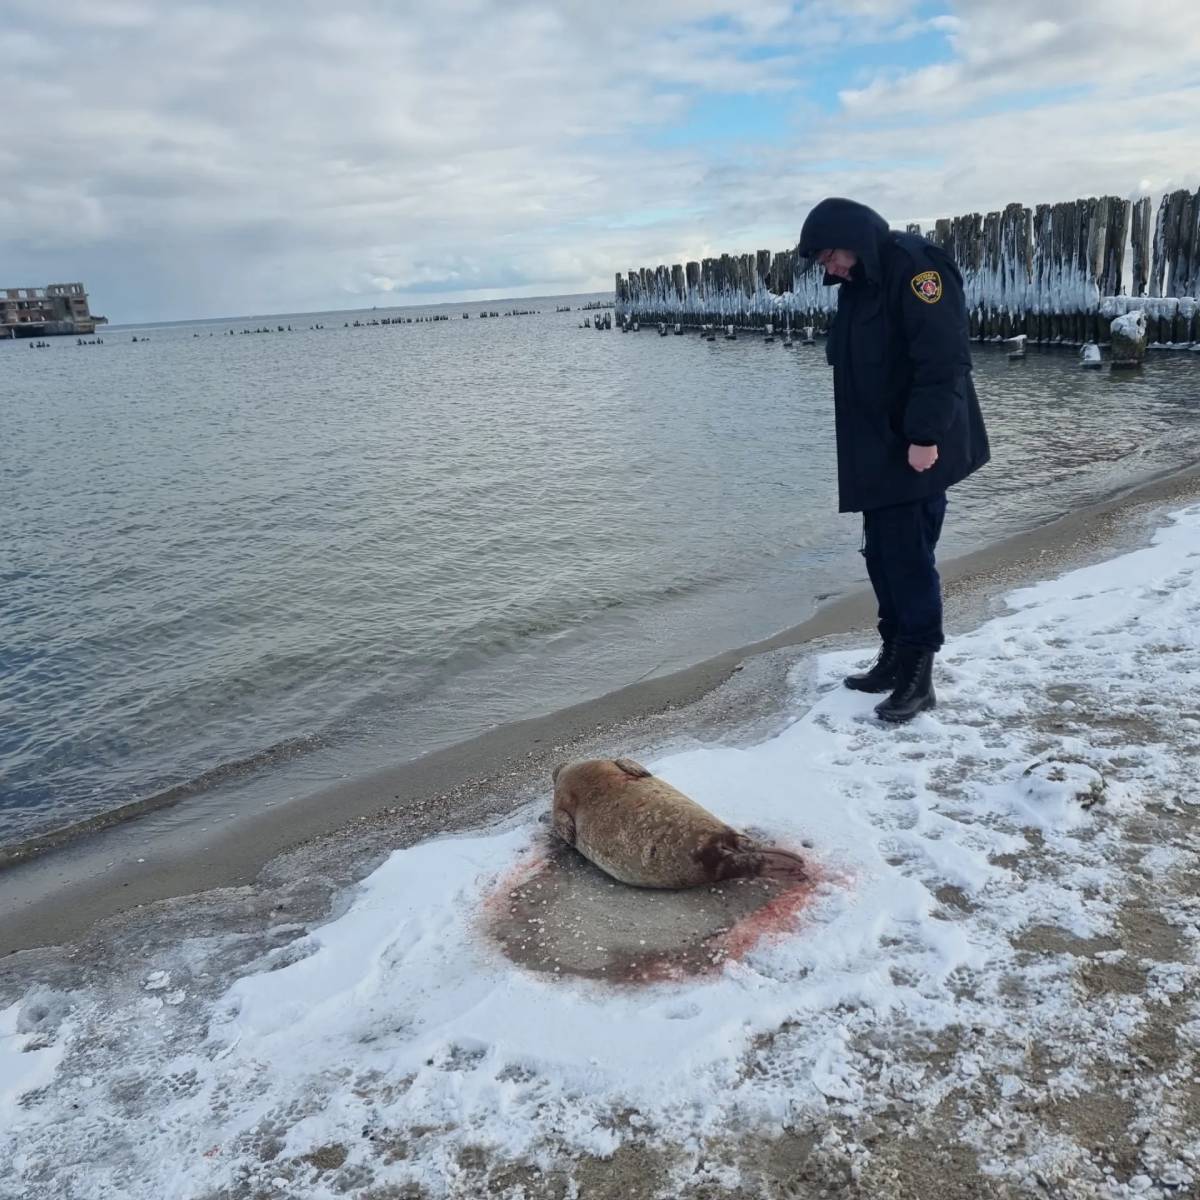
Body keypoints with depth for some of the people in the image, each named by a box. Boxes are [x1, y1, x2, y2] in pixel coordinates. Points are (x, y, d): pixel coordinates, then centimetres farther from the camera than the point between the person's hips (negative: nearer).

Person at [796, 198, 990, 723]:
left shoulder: (916, 266, -13)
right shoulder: (859, 285, 15)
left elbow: (944, 359, -22)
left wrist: (926, 435, -24)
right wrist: (859, 447, 15)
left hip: (916, 451, -9)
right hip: (876, 452, 9)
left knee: (910, 559, -6)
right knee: (882, 556, 12)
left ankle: (917, 676, 3)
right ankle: (894, 657, 23)